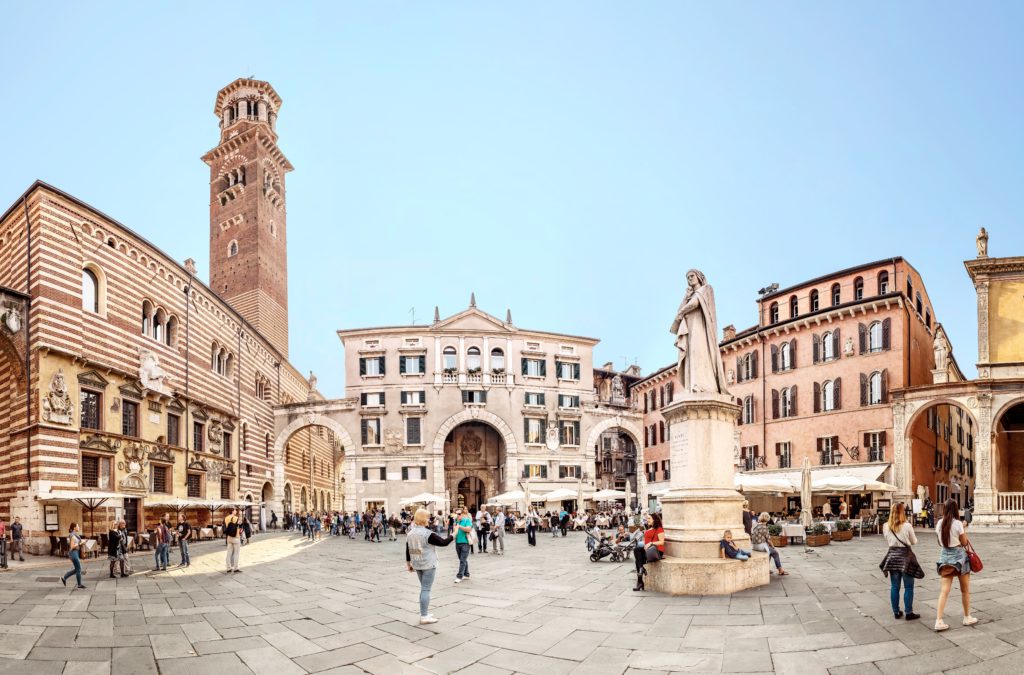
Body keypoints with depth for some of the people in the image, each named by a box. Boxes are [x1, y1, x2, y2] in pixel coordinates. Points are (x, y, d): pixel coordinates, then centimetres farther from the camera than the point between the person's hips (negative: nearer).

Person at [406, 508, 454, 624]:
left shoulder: (410, 533, 4)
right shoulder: (428, 534, -17)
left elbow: (407, 550, 12)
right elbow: (444, 542, -14)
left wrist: (408, 563, 21)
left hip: (417, 565, 7)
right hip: (428, 565, -7)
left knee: (424, 588, 18)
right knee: (426, 589, -4)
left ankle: (425, 613, 23)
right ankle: (424, 616, -3)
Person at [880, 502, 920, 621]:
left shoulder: (886, 526, -3)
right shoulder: (907, 526, -14)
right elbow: (914, 541, 1)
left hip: (892, 555, 4)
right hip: (905, 555, -4)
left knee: (894, 586, 10)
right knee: (908, 587, 6)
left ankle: (896, 612, 17)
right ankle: (909, 613, 9)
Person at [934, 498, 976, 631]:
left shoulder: (939, 523, 1)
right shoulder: (958, 523, -12)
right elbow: (964, 543, -5)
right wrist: (964, 529, 6)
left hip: (944, 556, 3)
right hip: (959, 556, -3)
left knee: (944, 590, -1)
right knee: (965, 589, 16)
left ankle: (938, 621, -10)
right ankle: (967, 617, 29)